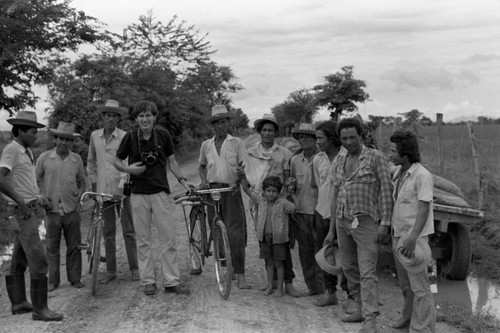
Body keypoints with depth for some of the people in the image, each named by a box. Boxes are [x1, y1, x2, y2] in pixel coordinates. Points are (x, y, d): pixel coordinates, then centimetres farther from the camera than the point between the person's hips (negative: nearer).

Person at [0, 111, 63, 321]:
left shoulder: (27, 151, 13)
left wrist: (38, 198, 10)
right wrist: (20, 201, -24)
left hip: (28, 209, 9)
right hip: (21, 212, -9)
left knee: (19, 260, 15)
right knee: (38, 260, -11)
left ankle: (18, 303, 24)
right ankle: (40, 309, -7)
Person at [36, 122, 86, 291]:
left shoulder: (77, 159, 5)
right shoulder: (44, 158, 0)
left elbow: (81, 181, 17)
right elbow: (35, 180, 9)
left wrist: (80, 195, 1)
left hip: (71, 209, 1)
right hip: (52, 209, -1)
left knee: (74, 246, 5)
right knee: (52, 247, 6)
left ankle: (75, 279, 17)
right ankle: (53, 280, 17)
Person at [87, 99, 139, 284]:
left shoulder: (124, 137, -5)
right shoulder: (95, 136, 6)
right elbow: (91, 161, 18)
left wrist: (121, 186, -20)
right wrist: (94, 182, 13)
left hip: (122, 190, -3)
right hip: (103, 190, 3)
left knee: (128, 231, 2)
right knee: (108, 232, 8)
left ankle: (134, 269, 11)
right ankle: (110, 270, 17)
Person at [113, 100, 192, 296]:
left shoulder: (163, 135, 0)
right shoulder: (130, 137, -2)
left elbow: (171, 161, 12)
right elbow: (116, 161, 8)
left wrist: (182, 180, 3)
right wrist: (128, 169, -12)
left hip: (160, 192, 0)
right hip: (138, 194, 0)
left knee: (168, 238, -1)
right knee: (143, 240, 5)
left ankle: (171, 281, 5)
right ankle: (148, 281, 15)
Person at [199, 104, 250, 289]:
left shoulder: (237, 143, 4)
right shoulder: (206, 145, 13)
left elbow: (243, 167, 0)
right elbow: (202, 166, 24)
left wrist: (238, 181, -18)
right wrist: (204, 180, 6)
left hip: (231, 191, -3)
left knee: (236, 233, -10)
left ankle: (240, 274, -9)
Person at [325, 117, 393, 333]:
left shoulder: (376, 158, -3)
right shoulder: (340, 162, 15)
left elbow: (386, 191, -7)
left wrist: (385, 223, -14)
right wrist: (332, 228, 16)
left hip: (365, 221, -6)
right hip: (342, 221, 6)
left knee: (367, 272, -11)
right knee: (349, 269, 11)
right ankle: (361, 310, 23)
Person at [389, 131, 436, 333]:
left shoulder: (422, 175, -16)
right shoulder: (398, 173, 8)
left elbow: (424, 209, -21)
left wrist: (412, 238, -30)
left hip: (414, 237, -8)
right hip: (398, 234, 8)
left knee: (419, 286, -4)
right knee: (405, 283, 19)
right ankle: (409, 316, 35)